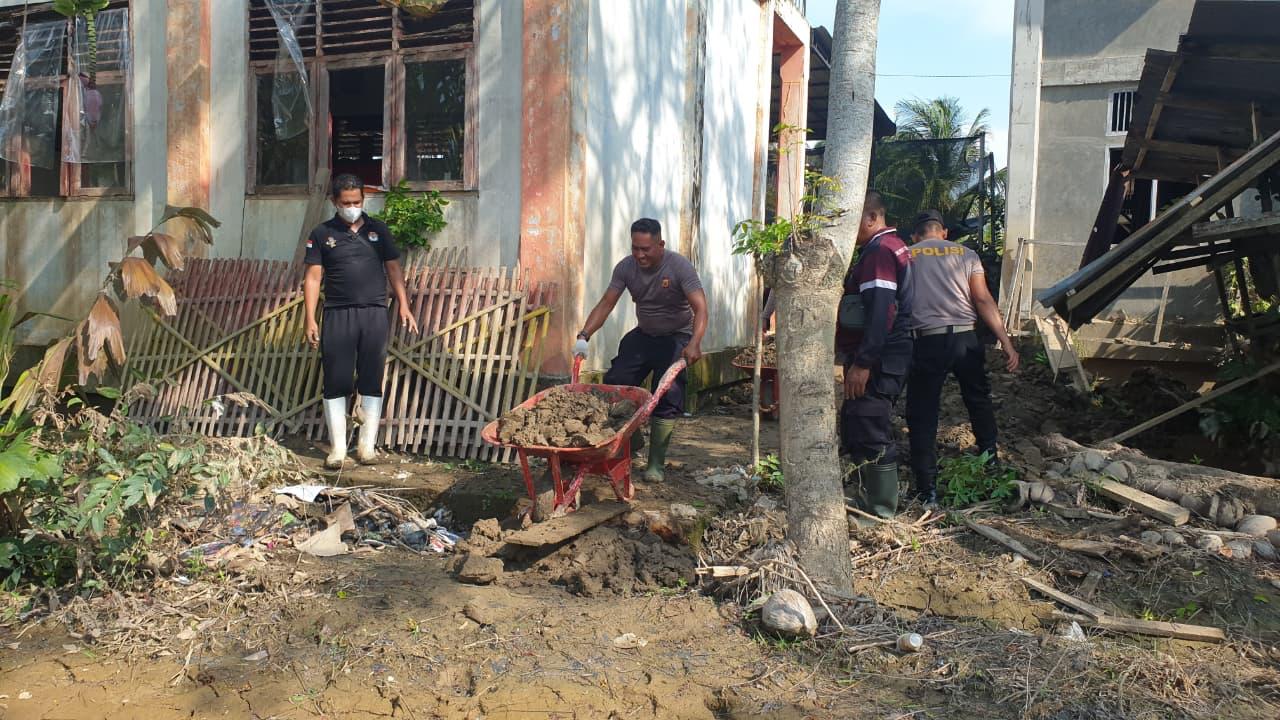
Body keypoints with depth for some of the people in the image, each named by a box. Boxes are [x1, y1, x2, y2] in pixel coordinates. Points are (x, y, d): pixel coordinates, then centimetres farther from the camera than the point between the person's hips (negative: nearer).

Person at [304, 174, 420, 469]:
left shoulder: (377, 230, 10)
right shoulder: (322, 234, 5)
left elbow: (393, 268, 11)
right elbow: (313, 277, 2)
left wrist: (404, 306, 1)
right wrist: (310, 320, -6)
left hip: (374, 313, 1)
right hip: (338, 315, -1)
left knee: (372, 382, 4)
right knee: (336, 383, 0)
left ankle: (367, 445, 13)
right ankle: (337, 447, 9)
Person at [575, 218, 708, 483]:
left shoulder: (680, 267, -24)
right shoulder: (626, 267, -11)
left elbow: (700, 309, -31)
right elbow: (606, 304, -11)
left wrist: (695, 343, -48)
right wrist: (584, 336, -25)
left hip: (676, 338, -4)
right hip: (643, 335, 4)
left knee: (667, 400, -13)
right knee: (613, 385, -6)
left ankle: (655, 464, -2)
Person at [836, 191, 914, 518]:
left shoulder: (879, 251, -15)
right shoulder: (891, 246, 19)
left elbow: (880, 312, -25)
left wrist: (862, 363, -26)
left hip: (876, 361, -11)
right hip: (881, 359, 11)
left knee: (870, 432, -6)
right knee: (855, 427, 18)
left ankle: (881, 510, 3)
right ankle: (871, 498, 28)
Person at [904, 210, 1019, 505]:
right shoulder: (966, 254, 9)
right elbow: (983, 300, 2)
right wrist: (1007, 343, 1)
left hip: (927, 342, -2)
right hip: (965, 338, 2)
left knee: (922, 415, 5)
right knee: (979, 401, 24)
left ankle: (927, 489, 5)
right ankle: (990, 461, 37)